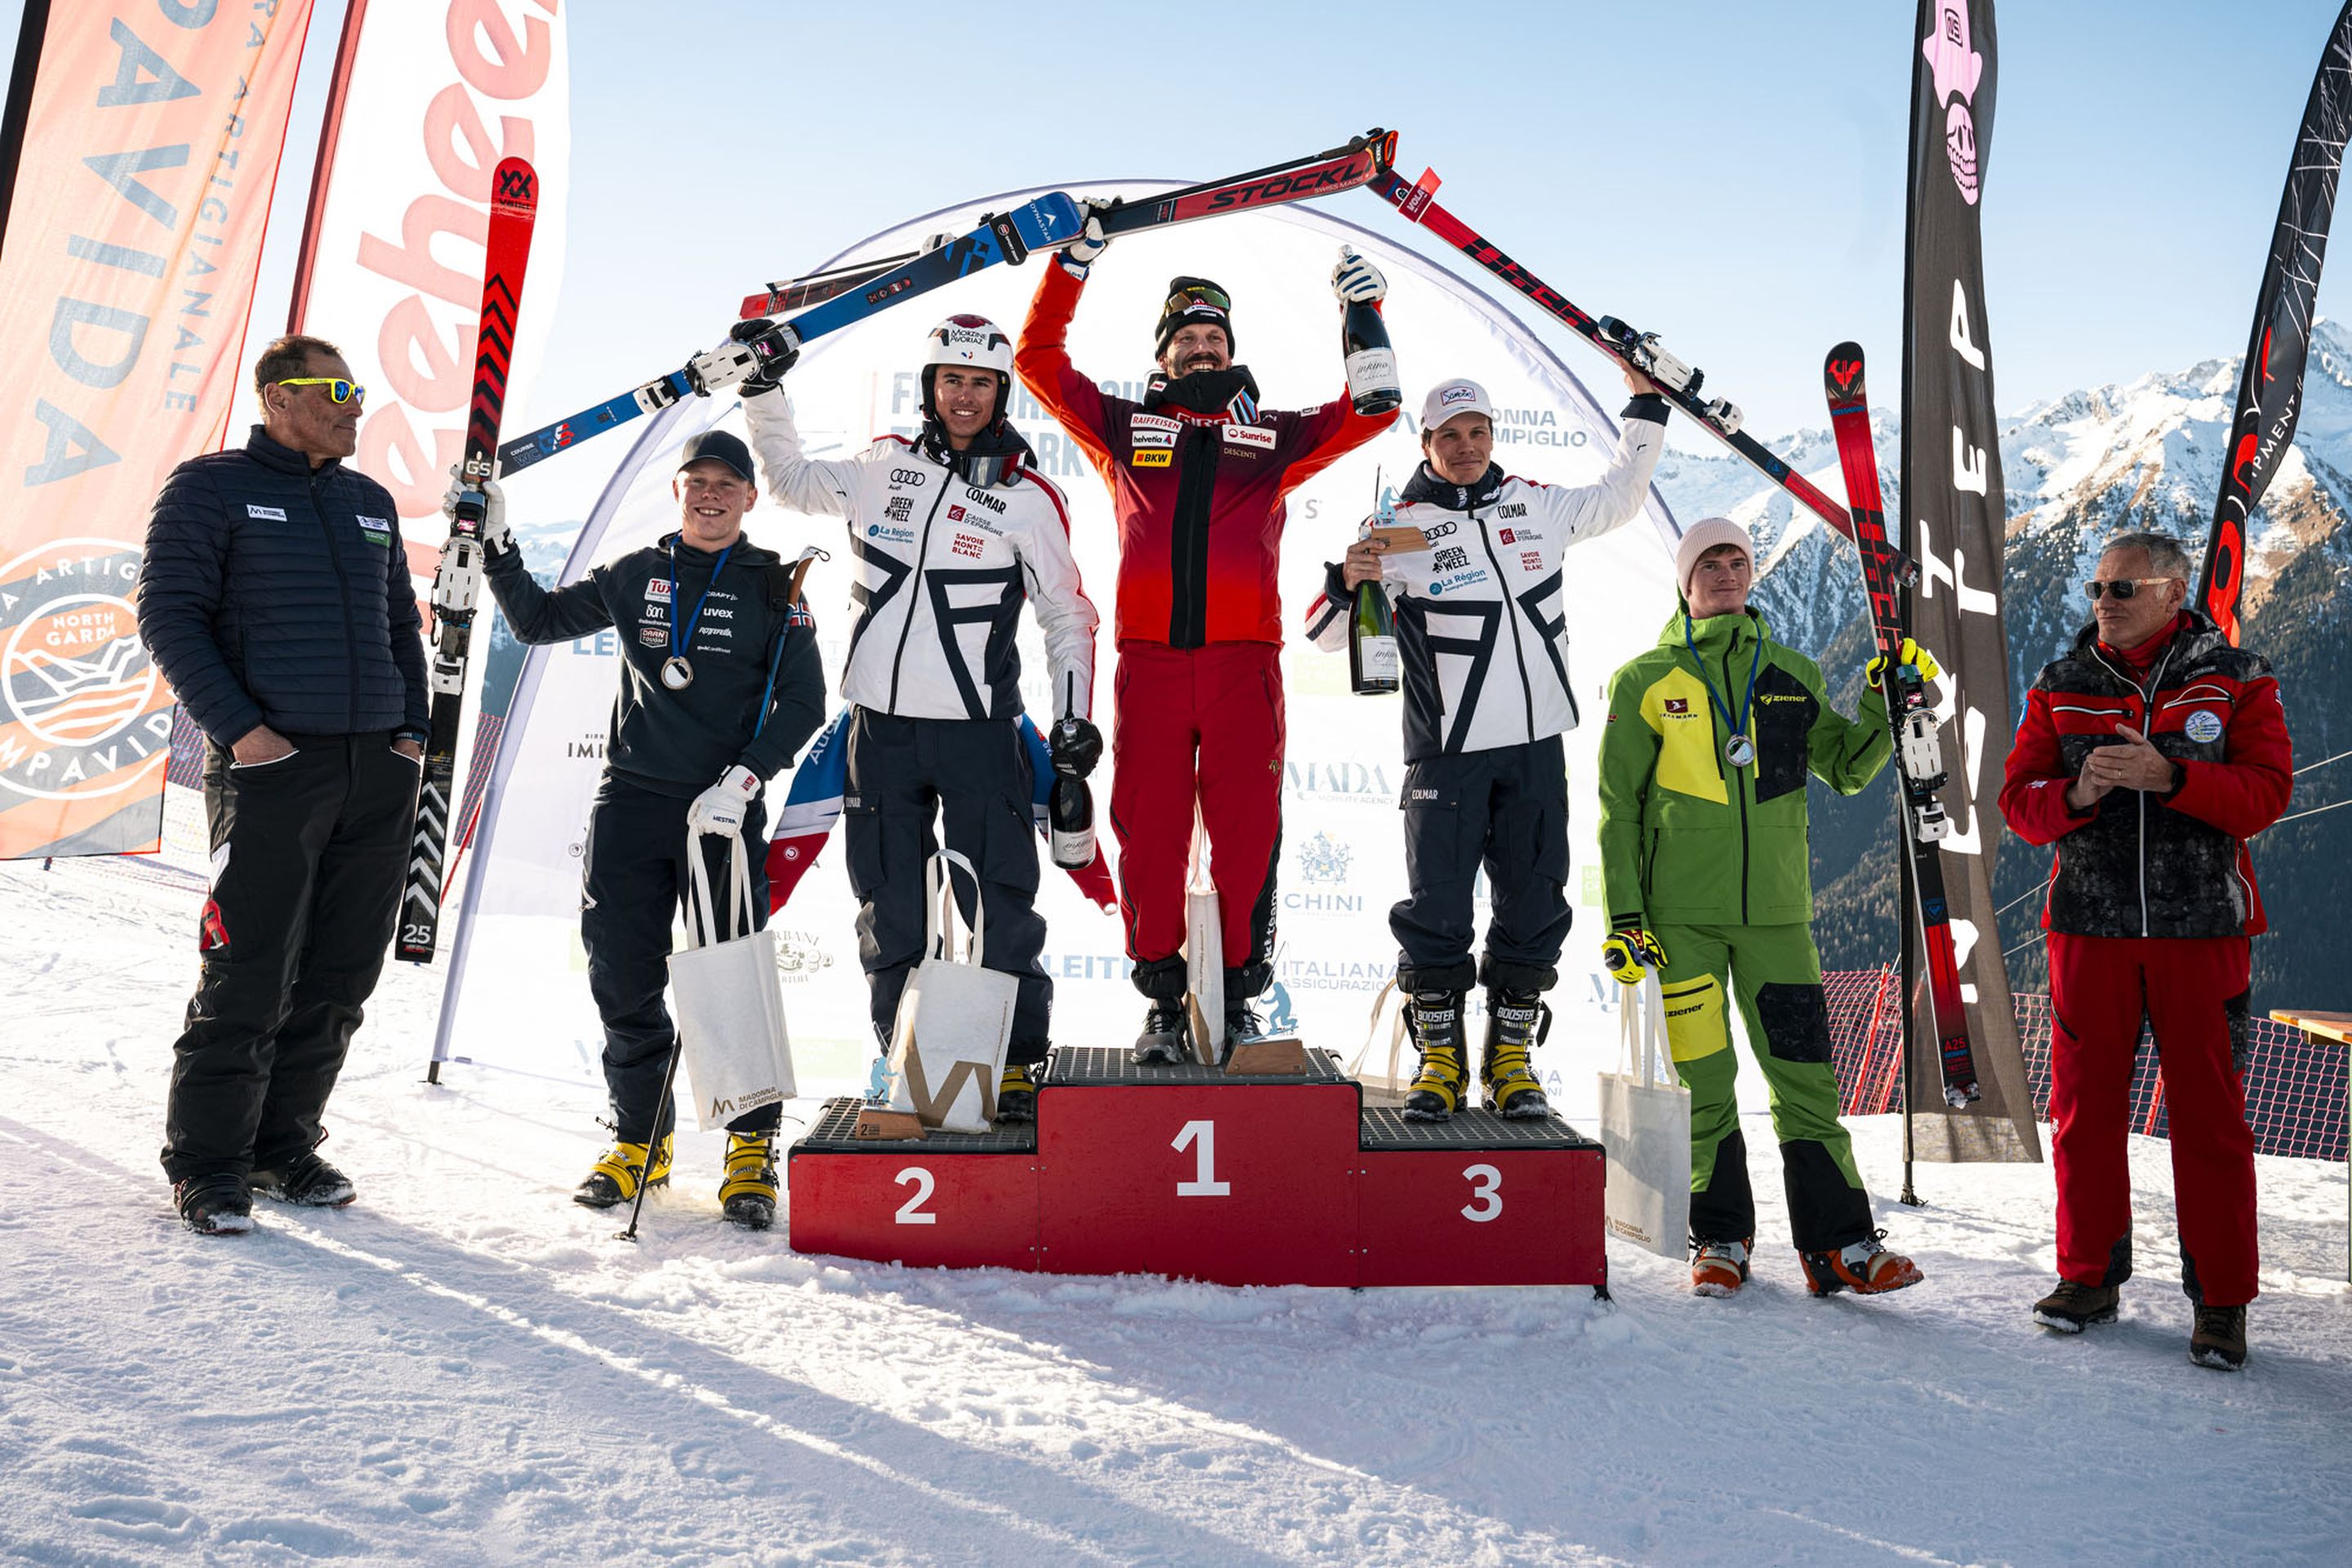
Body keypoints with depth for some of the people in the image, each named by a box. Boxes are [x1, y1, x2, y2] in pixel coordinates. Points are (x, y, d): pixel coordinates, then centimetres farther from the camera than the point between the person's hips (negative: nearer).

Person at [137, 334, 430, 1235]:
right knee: (247, 976, -5)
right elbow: (168, 615, -4)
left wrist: (413, 730, 11)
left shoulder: (371, 502, 19)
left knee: (339, 976, 8)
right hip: (272, 762, -5)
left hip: (379, 769, 6)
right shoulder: (211, 488, 2)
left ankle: (283, 1142, 21)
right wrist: (239, 727, -13)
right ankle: (206, 1162, 9)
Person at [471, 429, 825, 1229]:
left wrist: (744, 779, -11)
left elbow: (803, 703, 0)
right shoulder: (636, 576, 12)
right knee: (623, 980, 6)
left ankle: (752, 1145, 11)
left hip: (724, 810, -3)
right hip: (630, 803, 3)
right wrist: (496, 547, 11)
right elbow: (540, 621, 22)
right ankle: (639, 1139, 22)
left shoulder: (773, 587, 4)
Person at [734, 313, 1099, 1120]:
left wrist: (1074, 721, -4)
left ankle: (1019, 1061, 12)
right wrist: (763, 393, 17)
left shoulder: (1030, 499, -1)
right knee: (889, 903, 9)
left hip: (977, 730, -3)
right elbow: (792, 481, 26)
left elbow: (1067, 617, 4)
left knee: (995, 902, -3)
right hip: (881, 727, 4)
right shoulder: (883, 468, 9)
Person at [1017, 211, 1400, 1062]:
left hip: (1243, 660, 0)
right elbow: (1040, 361, 17)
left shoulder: (1274, 438, 19)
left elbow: (1370, 410, 18)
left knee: (1246, 833, -1)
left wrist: (1363, 315, 10)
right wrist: (1072, 267, 12)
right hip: (1149, 659, 0)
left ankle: (1237, 996, 10)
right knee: (1149, 832, -1)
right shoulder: (1124, 427, 19)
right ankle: (1163, 1002, 10)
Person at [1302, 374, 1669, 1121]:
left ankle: (1511, 1054, 20)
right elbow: (1327, 634, -2)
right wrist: (1348, 582, -22)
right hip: (1447, 751, -3)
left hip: (1536, 748, 4)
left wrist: (1645, 407, 24)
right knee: (1436, 906, -2)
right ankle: (1439, 1056, 15)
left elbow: (1619, 497, 28)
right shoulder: (1401, 529, -1)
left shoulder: (1537, 505, 10)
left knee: (1534, 905, 7)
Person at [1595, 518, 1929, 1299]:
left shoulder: (1792, 675, 13)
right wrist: (1623, 914, -4)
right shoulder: (1647, 681, 3)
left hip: (1776, 909, 2)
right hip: (1681, 912, -2)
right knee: (1703, 1078, 3)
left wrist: (1883, 704, 0)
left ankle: (1839, 1243, 11)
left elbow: (1846, 769, 16)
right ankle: (1720, 1239, 18)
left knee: (1805, 1075, 1)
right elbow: (1618, 807, 2)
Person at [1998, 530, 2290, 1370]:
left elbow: (2268, 791, -5)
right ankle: (2088, 1276, 20)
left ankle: (2221, 1301, 14)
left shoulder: (2236, 680, 4)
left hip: (2201, 926, -2)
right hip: (2089, 923, 2)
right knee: (2084, 1106, 6)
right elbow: (2018, 799, 5)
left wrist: (2168, 776, -20)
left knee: (2210, 1113, 2)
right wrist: (2077, 795, -16)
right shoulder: (2060, 686, 9)